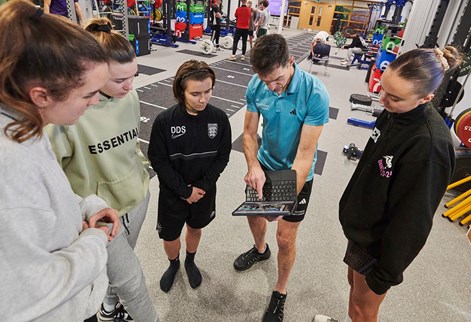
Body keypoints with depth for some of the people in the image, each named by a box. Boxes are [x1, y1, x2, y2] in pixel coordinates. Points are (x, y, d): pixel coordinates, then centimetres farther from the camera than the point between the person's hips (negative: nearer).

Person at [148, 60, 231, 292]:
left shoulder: (219, 118, -15)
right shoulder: (164, 121, -20)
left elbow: (222, 156, -7)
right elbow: (158, 160, -14)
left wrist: (201, 186, -15)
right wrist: (185, 190, -16)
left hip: (205, 192, 2)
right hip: (172, 194, -1)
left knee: (195, 228, 24)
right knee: (169, 236, 15)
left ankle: (190, 262, 54)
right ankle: (173, 264, 49)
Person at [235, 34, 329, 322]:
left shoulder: (315, 94, -30)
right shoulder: (257, 85, -16)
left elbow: (305, 153, -29)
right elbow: (249, 133, -9)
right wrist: (253, 166, -28)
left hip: (297, 174, -4)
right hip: (265, 165, 5)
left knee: (286, 239, 6)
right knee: (254, 212, 24)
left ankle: (280, 292, 35)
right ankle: (260, 249, 59)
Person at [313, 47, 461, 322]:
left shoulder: (430, 144, -31)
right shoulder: (394, 113, -6)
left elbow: (412, 220, -24)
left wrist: (387, 273, -13)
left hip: (379, 242, -7)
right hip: (361, 226, 7)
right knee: (355, 284, 27)